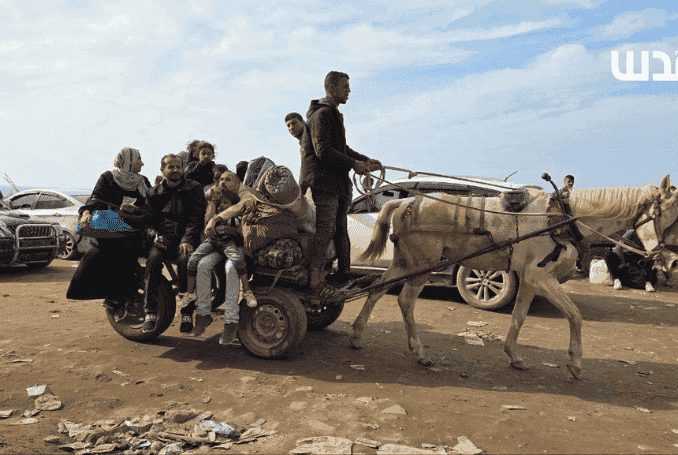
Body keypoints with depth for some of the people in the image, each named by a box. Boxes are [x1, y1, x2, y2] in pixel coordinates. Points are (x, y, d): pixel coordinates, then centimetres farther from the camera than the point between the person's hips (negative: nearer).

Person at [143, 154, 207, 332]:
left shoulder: (194, 189, 5)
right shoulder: (155, 193, 15)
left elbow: (197, 217, -2)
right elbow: (152, 218, 19)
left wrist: (187, 239, -16)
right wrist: (159, 235, -2)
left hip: (187, 238, -2)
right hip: (164, 238, 3)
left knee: (185, 259, -34)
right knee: (153, 260, -28)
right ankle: (150, 313, -23)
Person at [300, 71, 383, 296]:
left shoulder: (334, 114, 22)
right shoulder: (321, 114, -12)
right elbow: (323, 151, -21)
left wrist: (366, 160, 17)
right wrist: (353, 164, -19)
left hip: (337, 180, 10)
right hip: (323, 179, -10)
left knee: (340, 228, 15)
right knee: (326, 227, -15)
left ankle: (344, 273, 25)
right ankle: (314, 279, -14)